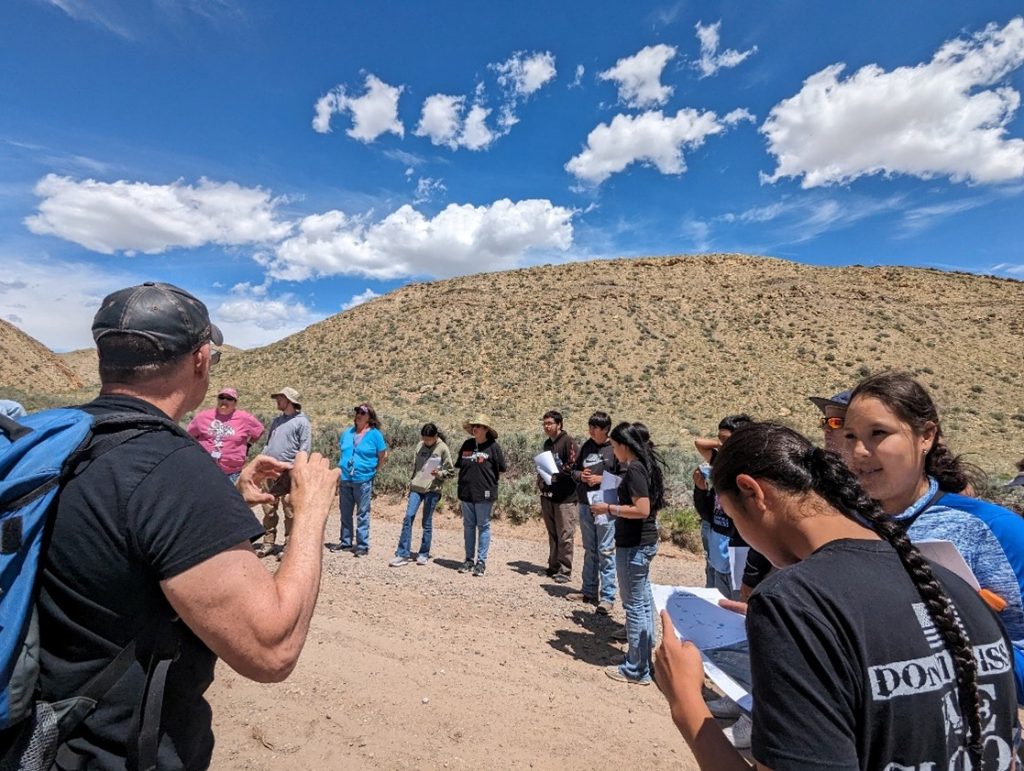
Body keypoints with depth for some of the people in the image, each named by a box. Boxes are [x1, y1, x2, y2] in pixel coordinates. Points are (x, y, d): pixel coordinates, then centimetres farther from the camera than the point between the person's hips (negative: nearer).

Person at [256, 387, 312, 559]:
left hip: (289, 472, -7)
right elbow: (268, 443, 24)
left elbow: (305, 449, -10)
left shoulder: (301, 421, -5)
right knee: (268, 508, 11)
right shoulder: (277, 420, 19)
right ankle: (268, 543, 23)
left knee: (290, 510, -2)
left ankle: (289, 545, 7)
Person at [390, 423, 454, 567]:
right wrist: (411, 483, 14)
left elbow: (451, 471, -3)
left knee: (427, 522, 5)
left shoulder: (443, 449, -6)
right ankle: (403, 554, 4)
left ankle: (424, 554, 19)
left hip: (432, 489, -4)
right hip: (416, 487, 4)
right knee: (408, 517, -4)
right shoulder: (420, 446, 7)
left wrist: (439, 473, -20)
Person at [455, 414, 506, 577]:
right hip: (466, 493, 5)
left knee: (483, 526, 6)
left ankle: (481, 561, 15)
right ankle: (469, 559, 25)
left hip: (484, 494, -5)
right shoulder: (467, 445, 6)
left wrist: (487, 478, 4)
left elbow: (501, 470, 0)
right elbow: (459, 466, 15)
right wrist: (465, 479, 7)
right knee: (468, 526, 13)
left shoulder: (493, 446, -7)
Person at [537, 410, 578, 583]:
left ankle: (565, 571, 7)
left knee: (565, 536, -2)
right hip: (548, 496, 7)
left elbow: (574, 467, -14)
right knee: (552, 534, 15)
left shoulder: (567, 441, -8)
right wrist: (540, 482, 8)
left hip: (564, 497, -7)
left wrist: (557, 470, -20)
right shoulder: (547, 444, 15)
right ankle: (553, 566, 25)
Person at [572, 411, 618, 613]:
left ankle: (607, 597, 5)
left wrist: (601, 479, -19)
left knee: (606, 551, -3)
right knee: (589, 550, 16)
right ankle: (589, 591, 28)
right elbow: (574, 469, 15)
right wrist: (580, 475, -5)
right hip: (585, 505, 6)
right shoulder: (587, 446, 8)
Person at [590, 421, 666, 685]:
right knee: (644, 601, 18)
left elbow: (642, 509, -25)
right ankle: (644, 659, 31)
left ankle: (637, 670, 13)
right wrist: (616, 508, 14)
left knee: (634, 605, 1)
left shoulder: (634, 469, -20)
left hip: (634, 545, -10)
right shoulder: (646, 465, 9)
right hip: (644, 542, 10)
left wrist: (609, 509, -16)